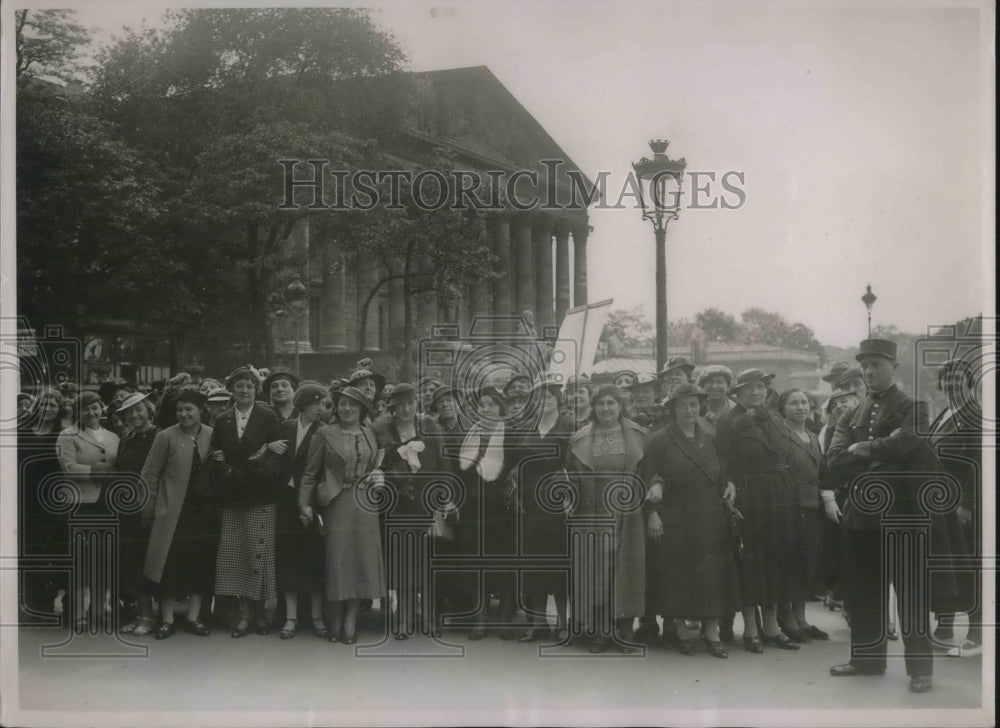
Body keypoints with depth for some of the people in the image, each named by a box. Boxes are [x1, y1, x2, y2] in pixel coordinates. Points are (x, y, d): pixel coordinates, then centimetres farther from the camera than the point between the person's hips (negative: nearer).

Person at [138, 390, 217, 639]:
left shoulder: (213, 436, 3)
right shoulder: (166, 437, -3)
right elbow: (150, 475, -1)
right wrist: (148, 511, -2)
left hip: (204, 510, 2)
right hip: (172, 513, -2)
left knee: (200, 564, 6)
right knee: (169, 564, -1)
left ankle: (193, 617, 18)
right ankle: (167, 620, 10)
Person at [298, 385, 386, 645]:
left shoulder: (372, 435, 10)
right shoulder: (324, 435, 1)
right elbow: (310, 473, 0)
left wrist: (378, 477, 1)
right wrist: (304, 504, -7)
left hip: (364, 506, 3)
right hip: (336, 505, -3)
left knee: (361, 558, 2)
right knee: (337, 558, -2)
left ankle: (350, 621, 9)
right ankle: (335, 621, 10)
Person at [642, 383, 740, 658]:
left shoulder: (708, 439, 12)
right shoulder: (658, 441, -3)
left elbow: (719, 476, 19)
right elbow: (649, 480, -6)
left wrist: (729, 486, -2)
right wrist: (652, 513, -14)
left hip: (711, 521, 4)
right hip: (675, 521, -4)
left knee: (713, 576, 3)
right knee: (678, 576, 1)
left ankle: (712, 633, 9)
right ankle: (683, 632, 14)